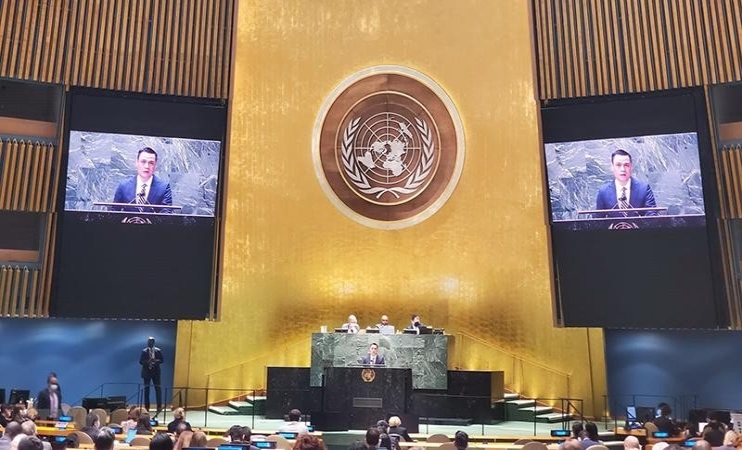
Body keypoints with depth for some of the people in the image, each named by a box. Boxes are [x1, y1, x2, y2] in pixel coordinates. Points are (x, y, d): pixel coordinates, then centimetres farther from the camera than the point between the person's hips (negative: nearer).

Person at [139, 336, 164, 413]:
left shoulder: (158, 351, 3)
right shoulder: (144, 351, 2)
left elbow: (161, 360, 2)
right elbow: (141, 361, -2)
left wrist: (156, 361, -18)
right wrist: (147, 362, -21)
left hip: (156, 372, 0)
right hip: (146, 372, 0)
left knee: (158, 388, -3)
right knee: (146, 389, 3)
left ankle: (159, 406, -1)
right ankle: (146, 407, 9)